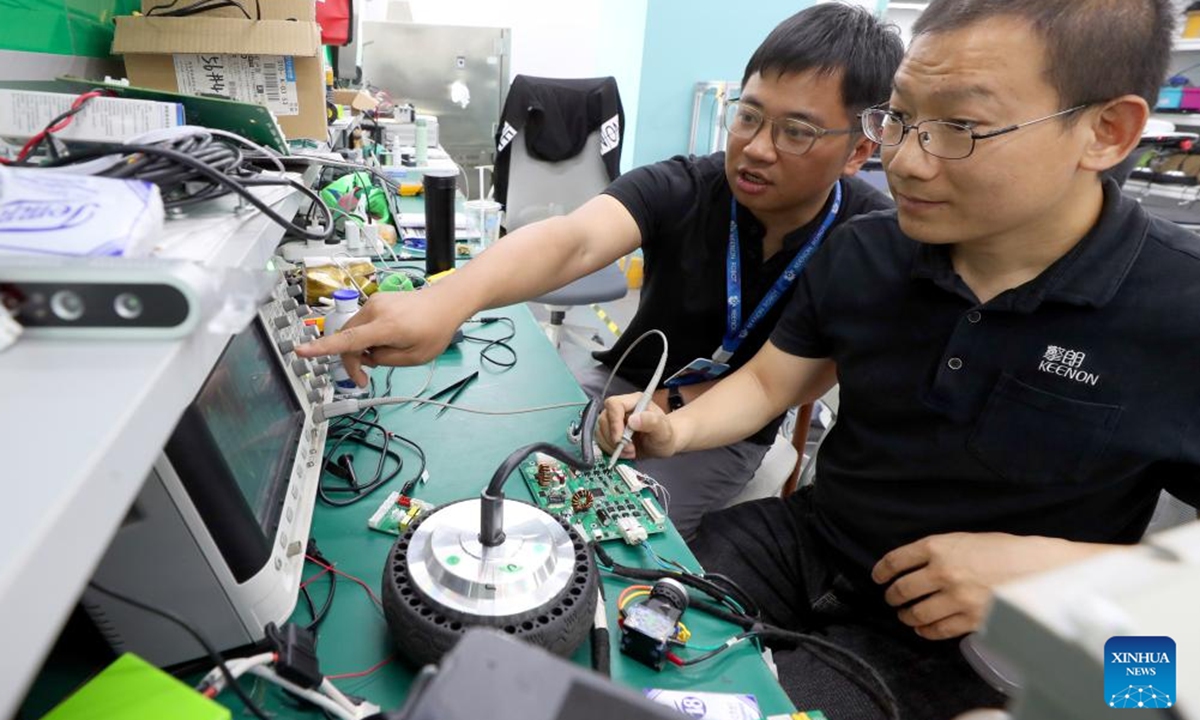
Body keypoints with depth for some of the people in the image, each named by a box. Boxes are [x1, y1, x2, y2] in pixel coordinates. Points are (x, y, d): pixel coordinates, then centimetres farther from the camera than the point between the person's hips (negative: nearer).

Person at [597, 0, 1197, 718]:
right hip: (802, 543, 4)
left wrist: (1053, 566, -23)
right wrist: (677, 430, -14)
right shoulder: (859, 253, -5)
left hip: (968, 645, -3)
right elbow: (765, 382, 4)